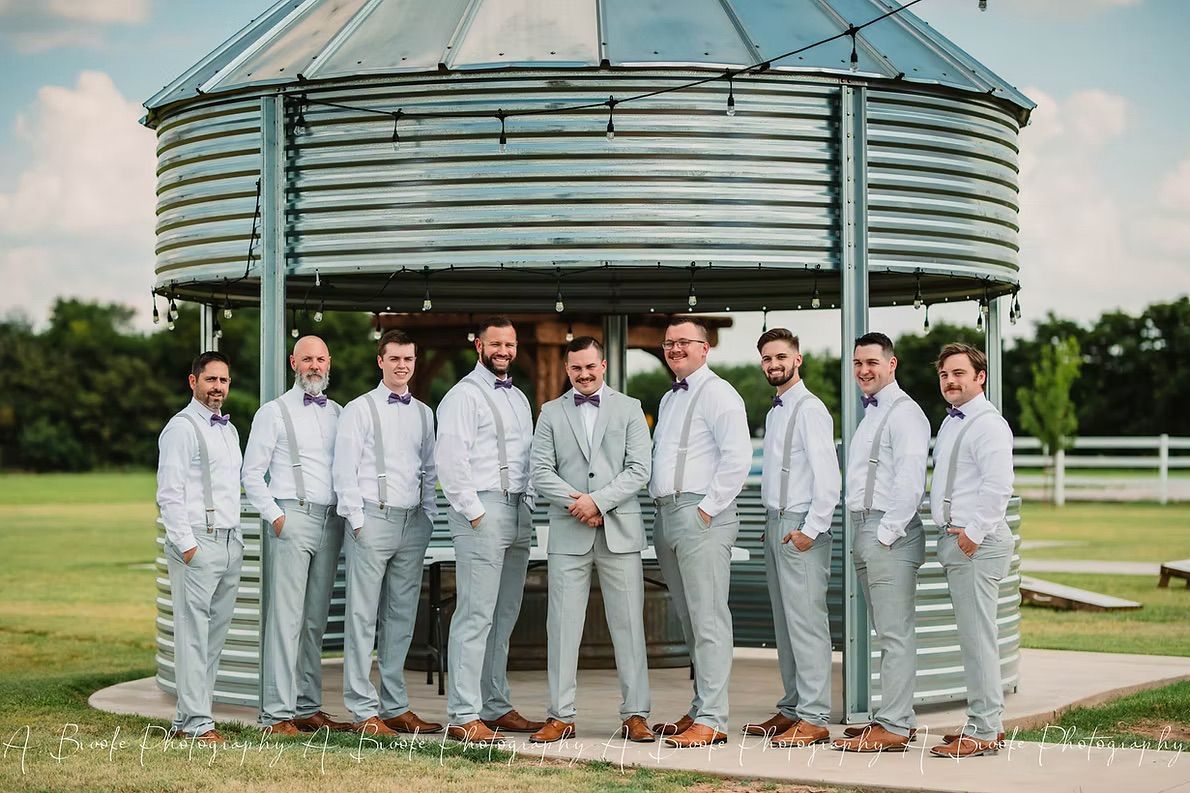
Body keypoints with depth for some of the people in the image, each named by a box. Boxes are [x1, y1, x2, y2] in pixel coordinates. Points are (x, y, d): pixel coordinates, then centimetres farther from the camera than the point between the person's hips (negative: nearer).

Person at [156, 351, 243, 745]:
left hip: (230, 542, 8)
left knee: (216, 633, 7)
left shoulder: (230, 429, 19)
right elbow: (169, 493, -11)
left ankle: (188, 717, 12)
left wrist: (238, 539, 16)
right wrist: (187, 545, -15)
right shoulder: (182, 428, -7)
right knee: (193, 634, -7)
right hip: (197, 542, -8)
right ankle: (195, 722, -5)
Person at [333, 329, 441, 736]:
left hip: (413, 521, 5)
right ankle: (363, 711, -3)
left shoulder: (423, 413, 15)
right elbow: (345, 470, -4)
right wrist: (357, 520, -9)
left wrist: (429, 516, 10)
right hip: (373, 519, -5)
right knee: (363, 617, -5)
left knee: (401, 616, 8)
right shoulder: (360, 409, 0)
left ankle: (395, 707, 14)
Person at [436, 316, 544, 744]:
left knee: (504, 616, 10)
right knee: (475, 615, -11)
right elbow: (450, 460, -12)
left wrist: (528, 507, 13)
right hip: (481, 509, -8)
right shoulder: (464, 395, -5)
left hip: (519, 512, 8)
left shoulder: (518, 398, 21)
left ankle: (496, 706, 17)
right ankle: (464, 716, -11)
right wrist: (475, 513, -14)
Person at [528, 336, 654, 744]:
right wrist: (577, 504, -11)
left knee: (629, 625, 0)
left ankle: (635, 715, 5)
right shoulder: (551, 413, 11)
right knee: (563, 625, 1)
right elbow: (541, 471, 3)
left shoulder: (629, 409, 8)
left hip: (620, 530, -1)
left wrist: (598, 501, -12)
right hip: (568, 533, 1)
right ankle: (560, 716, 6)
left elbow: (639, 469, -1)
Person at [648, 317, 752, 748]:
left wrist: (709, 508, -16)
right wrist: (662, 509, 15)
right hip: (666, 515, 9)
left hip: (700, 515, -9)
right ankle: (700, 710, 18)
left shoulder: (717, 394, -7)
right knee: (689, 621, 12)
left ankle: (711, 720, -9)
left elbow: (737, 457, -17)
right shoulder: (668, 399, 21)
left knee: (708, 619, -9)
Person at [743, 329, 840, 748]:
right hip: (775, 524, 9)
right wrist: (775, 524, 14)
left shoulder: (809, 410, -11)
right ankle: (792, 709, 20)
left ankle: (814, 718, -7)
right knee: (785, 623, 13)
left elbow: (828, 476, -18)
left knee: (806, 622, -9)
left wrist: (810, 529, -20)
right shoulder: (775, 411, 17)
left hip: (801, 528, -9)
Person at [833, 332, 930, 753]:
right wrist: (863, 536, 16)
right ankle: (898, 716, 17)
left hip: (889, 533, -10)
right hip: (865, 530, 10)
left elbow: (910, 481, -18)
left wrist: (886, 534, -18)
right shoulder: (870, 414, 21)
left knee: (895, 634, -9)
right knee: (887, 633, 12)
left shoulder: (903, 413, -9)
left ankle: (892, 728, -10)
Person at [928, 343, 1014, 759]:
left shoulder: (988, 423, -12)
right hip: (954, 540, 10)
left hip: (977, 543, -10)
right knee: (973, 636, 12)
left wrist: (974, 533, -19)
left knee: (977, 638, -9)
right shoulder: (950, 422, 19)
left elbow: (998, 485, -22)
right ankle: (989, 723, 18)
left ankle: (982, 733, -6)